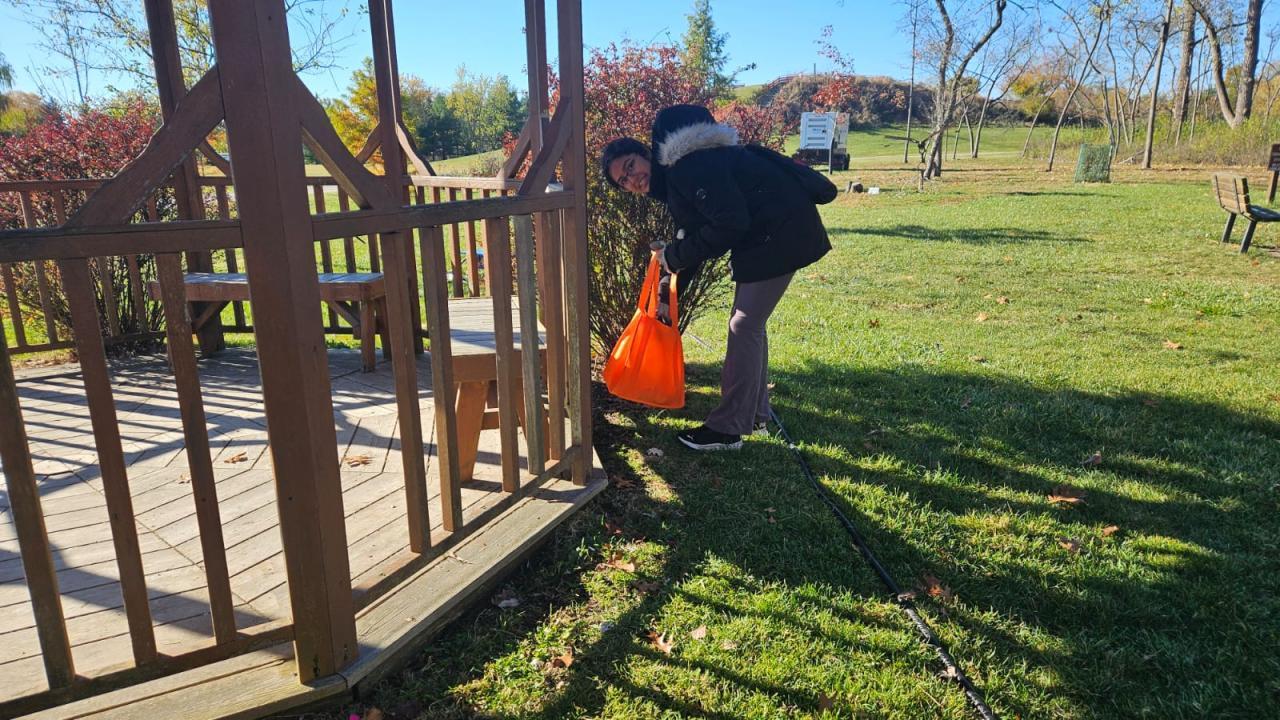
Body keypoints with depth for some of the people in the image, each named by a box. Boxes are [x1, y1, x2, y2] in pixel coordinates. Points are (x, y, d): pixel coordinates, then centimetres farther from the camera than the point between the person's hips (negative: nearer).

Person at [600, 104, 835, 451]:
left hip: (780, 230, -10)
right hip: (763, 233, 10)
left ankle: (728, 429, 4)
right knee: (749, 323, 16)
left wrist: (675, 256, -17)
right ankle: (756, 414, 28)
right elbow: (695, 235, 18)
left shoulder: (690, 168, -22)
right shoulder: (671, 178, 10)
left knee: (744, 327, -6)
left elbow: (731, 224, -27)